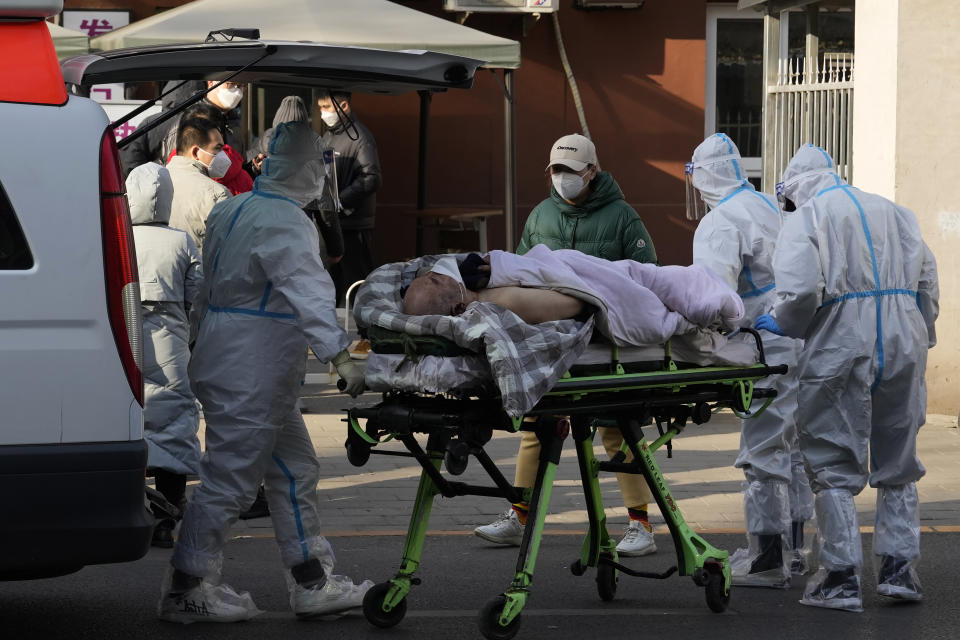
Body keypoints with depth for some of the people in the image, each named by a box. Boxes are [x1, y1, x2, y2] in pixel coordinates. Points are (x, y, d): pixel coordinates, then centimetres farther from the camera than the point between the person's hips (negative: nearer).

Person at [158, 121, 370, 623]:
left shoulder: (234, 210, 12)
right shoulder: (282, 221, -19)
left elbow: (210, 288, 23)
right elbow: (307, 293, -31)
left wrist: (203, 343, 34)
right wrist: (339, 356, -39)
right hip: (248, 375, -10)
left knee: (296, 471, 15)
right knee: (230, 477, -4)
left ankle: (313, 582, 19)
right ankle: (186, 590, 3)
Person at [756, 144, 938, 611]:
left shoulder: (806, 218, 0)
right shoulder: (893, 212, 17)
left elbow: (801, 288, -15)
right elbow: (926, 280, 15)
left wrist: (783, 324, 3)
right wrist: (922, 337, 23)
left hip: (841, 345, -5)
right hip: (904, 344, 5)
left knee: (833, 466, 3)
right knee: (897, 463, 16)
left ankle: (842, 576, 1)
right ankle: (898, 567, 14)